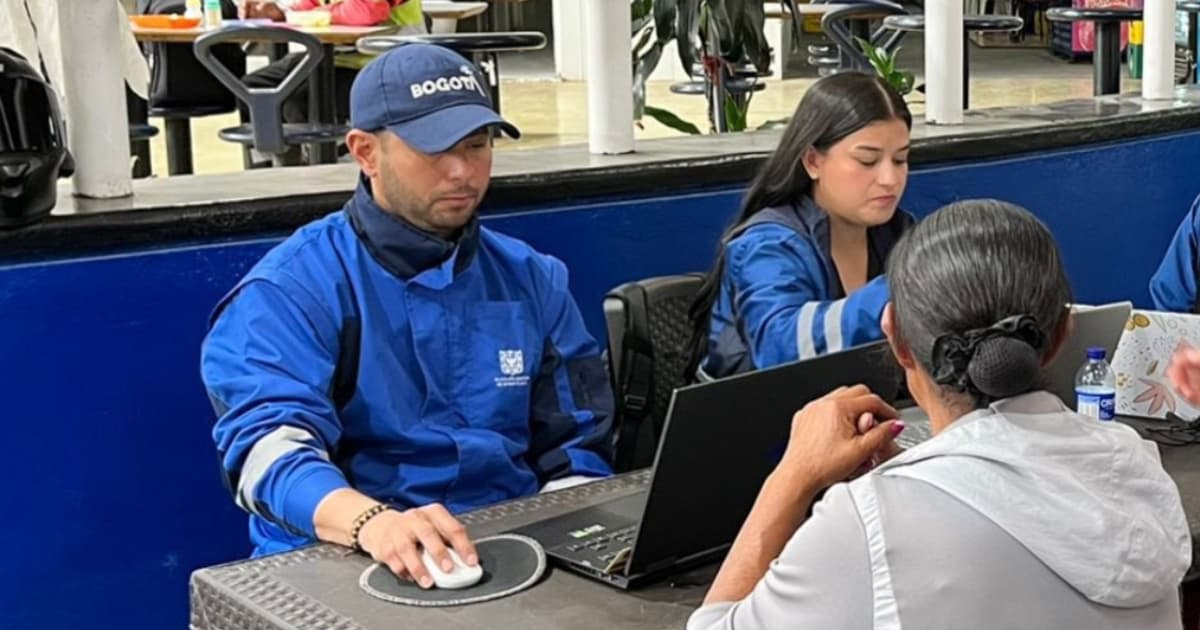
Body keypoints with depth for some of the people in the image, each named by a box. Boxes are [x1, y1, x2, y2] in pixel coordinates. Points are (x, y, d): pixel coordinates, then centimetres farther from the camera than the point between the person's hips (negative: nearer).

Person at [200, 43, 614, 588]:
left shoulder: (531, 279, 10)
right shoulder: (291, 288, -4)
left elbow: (575, 450, 12)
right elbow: (270, 443, -18)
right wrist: (371, 521, -38)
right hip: (341, 565, -3)